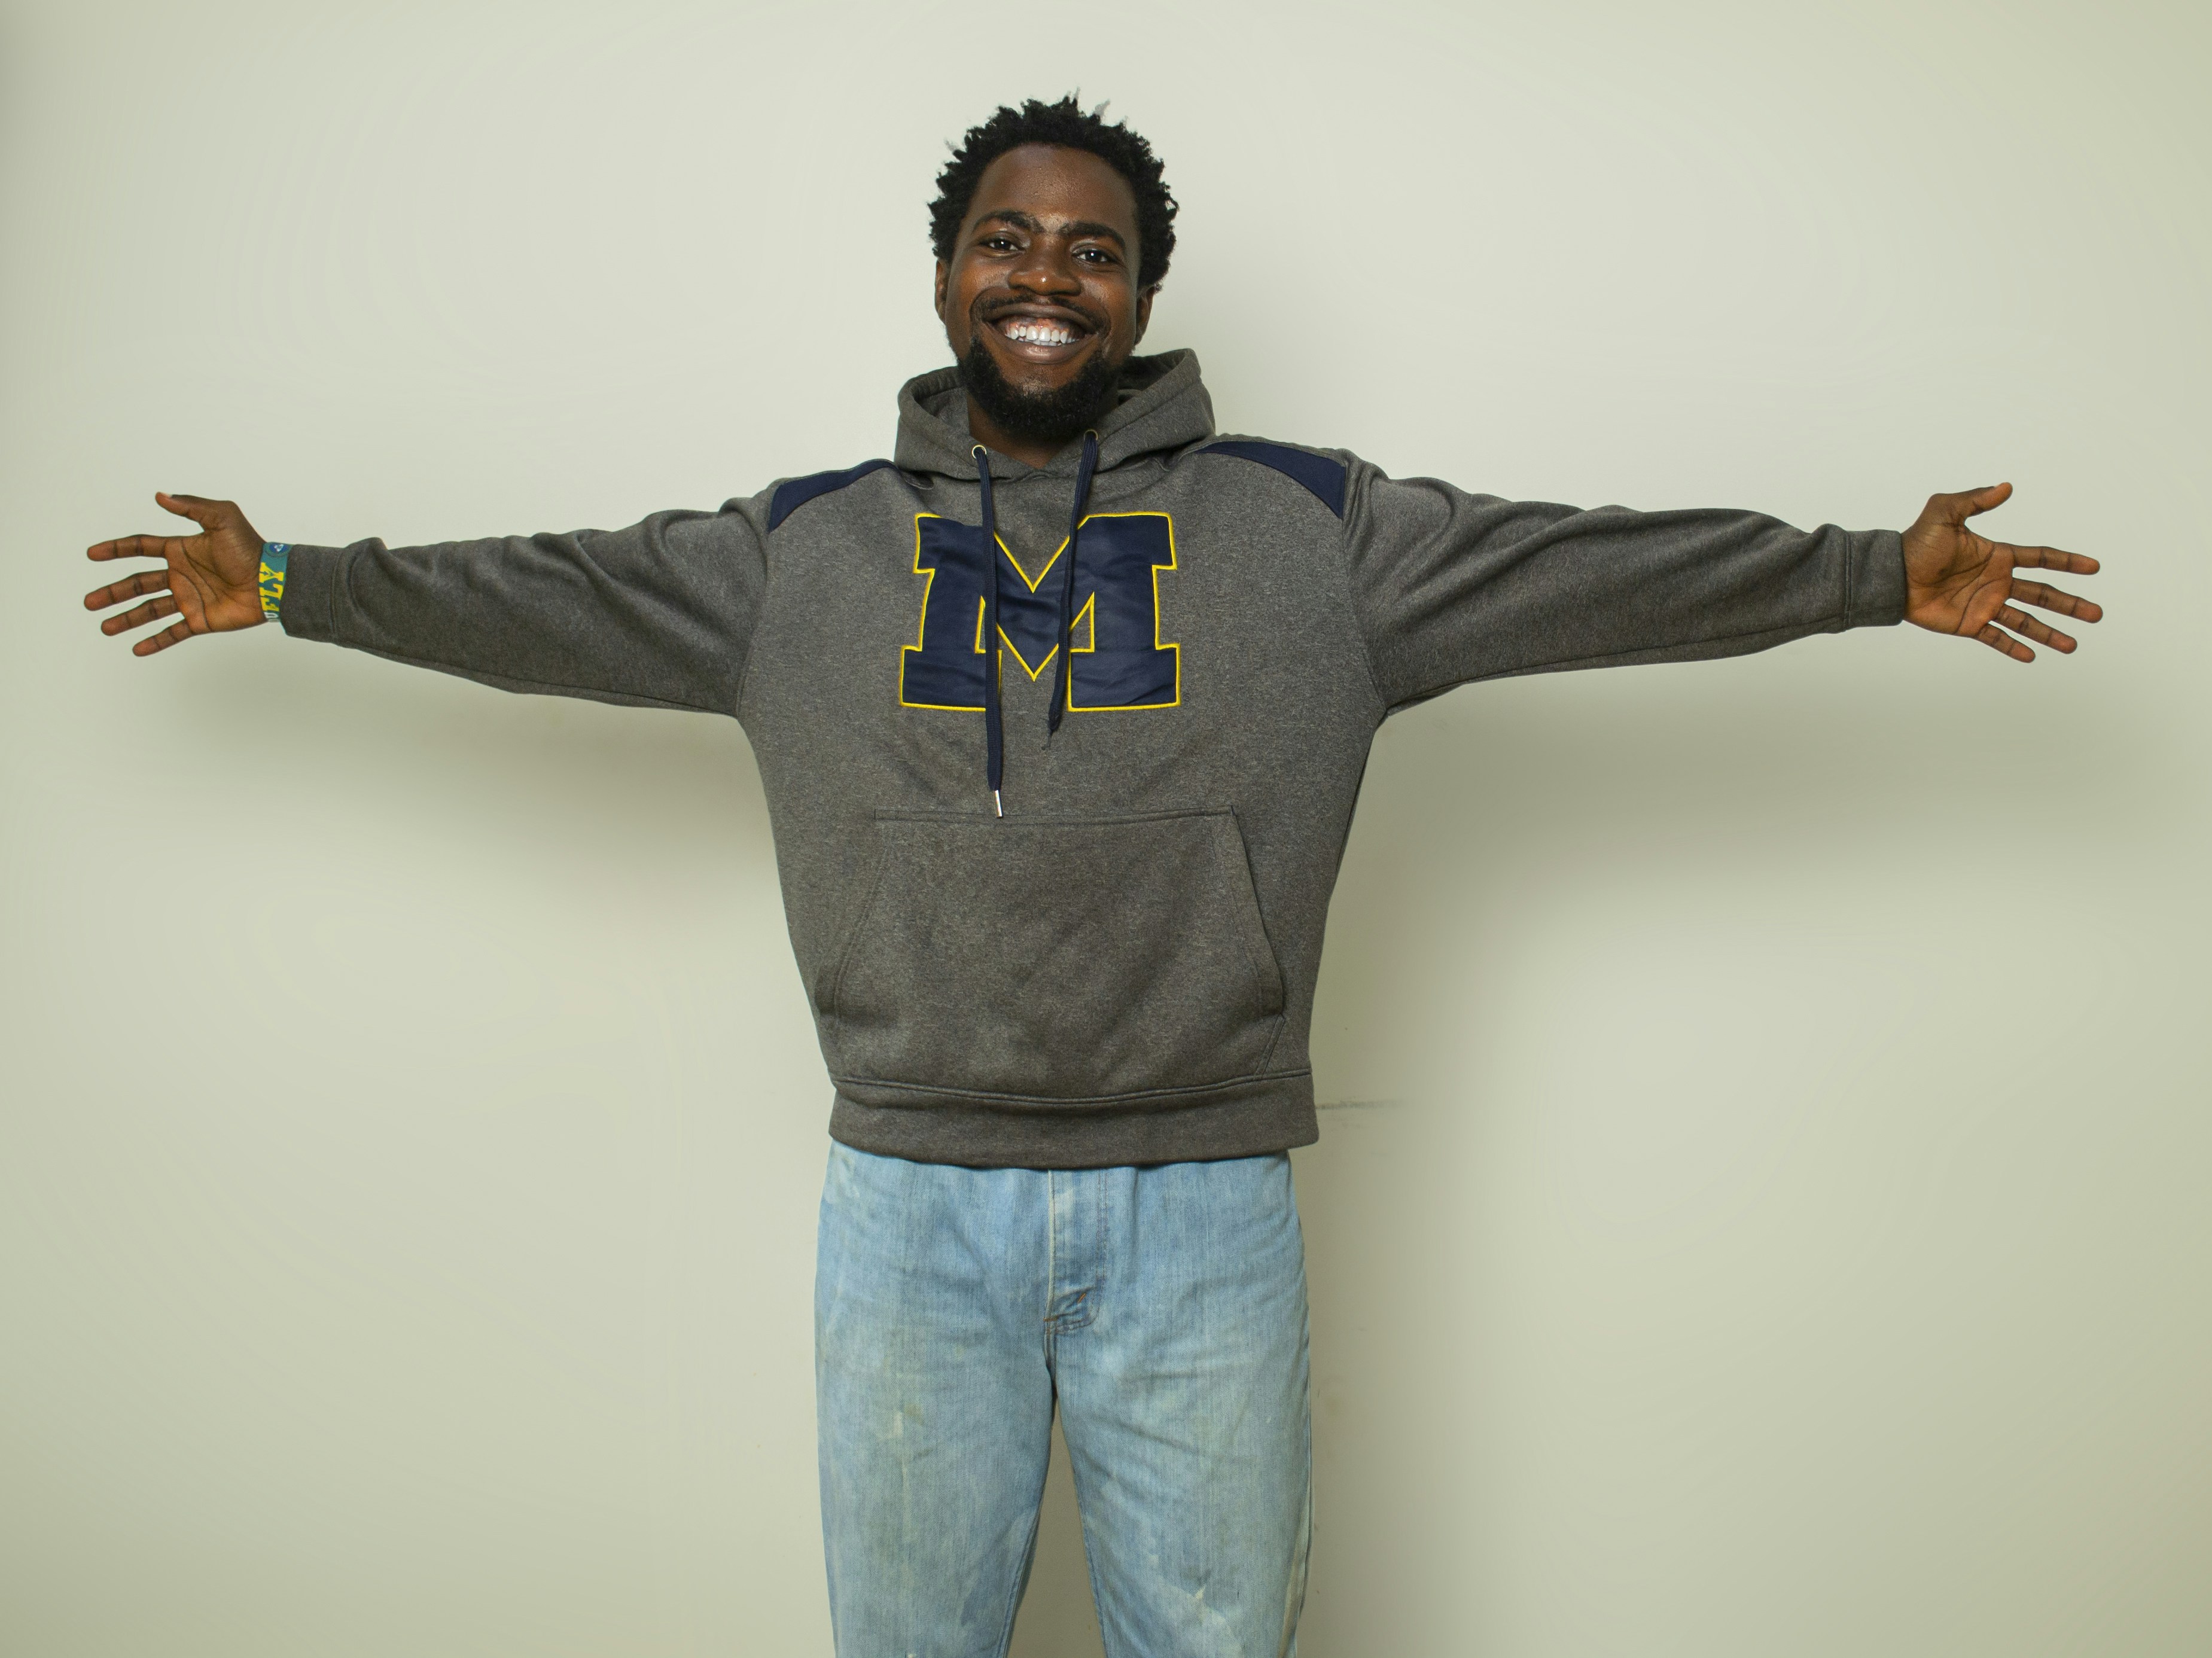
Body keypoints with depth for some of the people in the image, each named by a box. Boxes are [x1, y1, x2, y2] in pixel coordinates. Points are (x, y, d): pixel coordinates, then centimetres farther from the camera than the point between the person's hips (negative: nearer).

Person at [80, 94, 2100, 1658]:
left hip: (1205, 1210, 0)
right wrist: (294, 580, 10)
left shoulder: (1308, 525, 3)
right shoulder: (809, 545, 7)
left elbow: (1580, 565, 0)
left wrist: (1876, 571, -3)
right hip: (912, 1207, 1)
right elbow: (558, 596, 10)